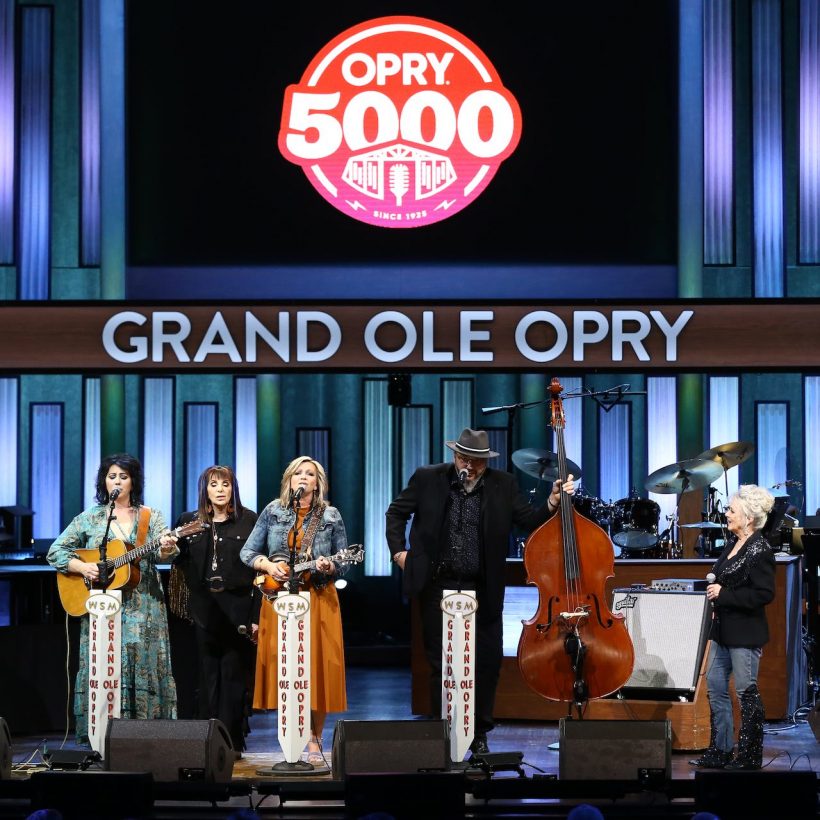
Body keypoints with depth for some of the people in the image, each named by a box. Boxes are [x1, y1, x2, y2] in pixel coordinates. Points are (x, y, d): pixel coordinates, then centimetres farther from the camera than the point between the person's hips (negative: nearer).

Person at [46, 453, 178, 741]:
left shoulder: (151, 517, 8)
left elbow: (162, 550, -8)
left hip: (143, 608, 0)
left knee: (143, 664, -5)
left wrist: (167, 549, -32)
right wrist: (82, 567, -10)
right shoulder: (89, 519, 8)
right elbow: (55, 552, 8)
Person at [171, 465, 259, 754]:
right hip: (205, 608, 3)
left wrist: (257, 615, -9)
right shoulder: (190, 521, 9)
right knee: (208, 674, 6)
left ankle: (232, 742, 3)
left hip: (238, 608, -3)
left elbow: (259, 568, -4)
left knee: (234, 674, -2)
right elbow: (181, 562, 15)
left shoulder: (249, 521, 0)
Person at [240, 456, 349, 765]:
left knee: (317, 667, -4)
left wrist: (330, 567, -17)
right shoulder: (273, 511, 6)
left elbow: (344, 564, 5)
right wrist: (268, 566, -11)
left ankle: (314, 741, 5)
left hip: (318, 601, -1)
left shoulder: (331, 516, 4)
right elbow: (248, 551, 7)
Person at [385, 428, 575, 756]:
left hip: (483, 590, 1)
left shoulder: (503, 485, 1)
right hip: (438, 587, 0)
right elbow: (396, 512, 11)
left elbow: (530, 521, -2)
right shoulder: (428, 479, 0)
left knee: (488, 662, 2)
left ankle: (479, 734, 16)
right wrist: (399, 550, 2)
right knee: (441, 664, 6)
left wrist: (553, 503, -19)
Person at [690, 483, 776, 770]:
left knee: (746, 693, 0)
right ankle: (720, 751, 20)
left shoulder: (759, 550, -16)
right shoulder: (733, 544, 11)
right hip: (724, 629, 9)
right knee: (715, 687, 11)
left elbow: (764, 594, -21)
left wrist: (724, 594, -20)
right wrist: (716, 597, 7)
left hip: (745, 633, -9)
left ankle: (750, 756, 9)